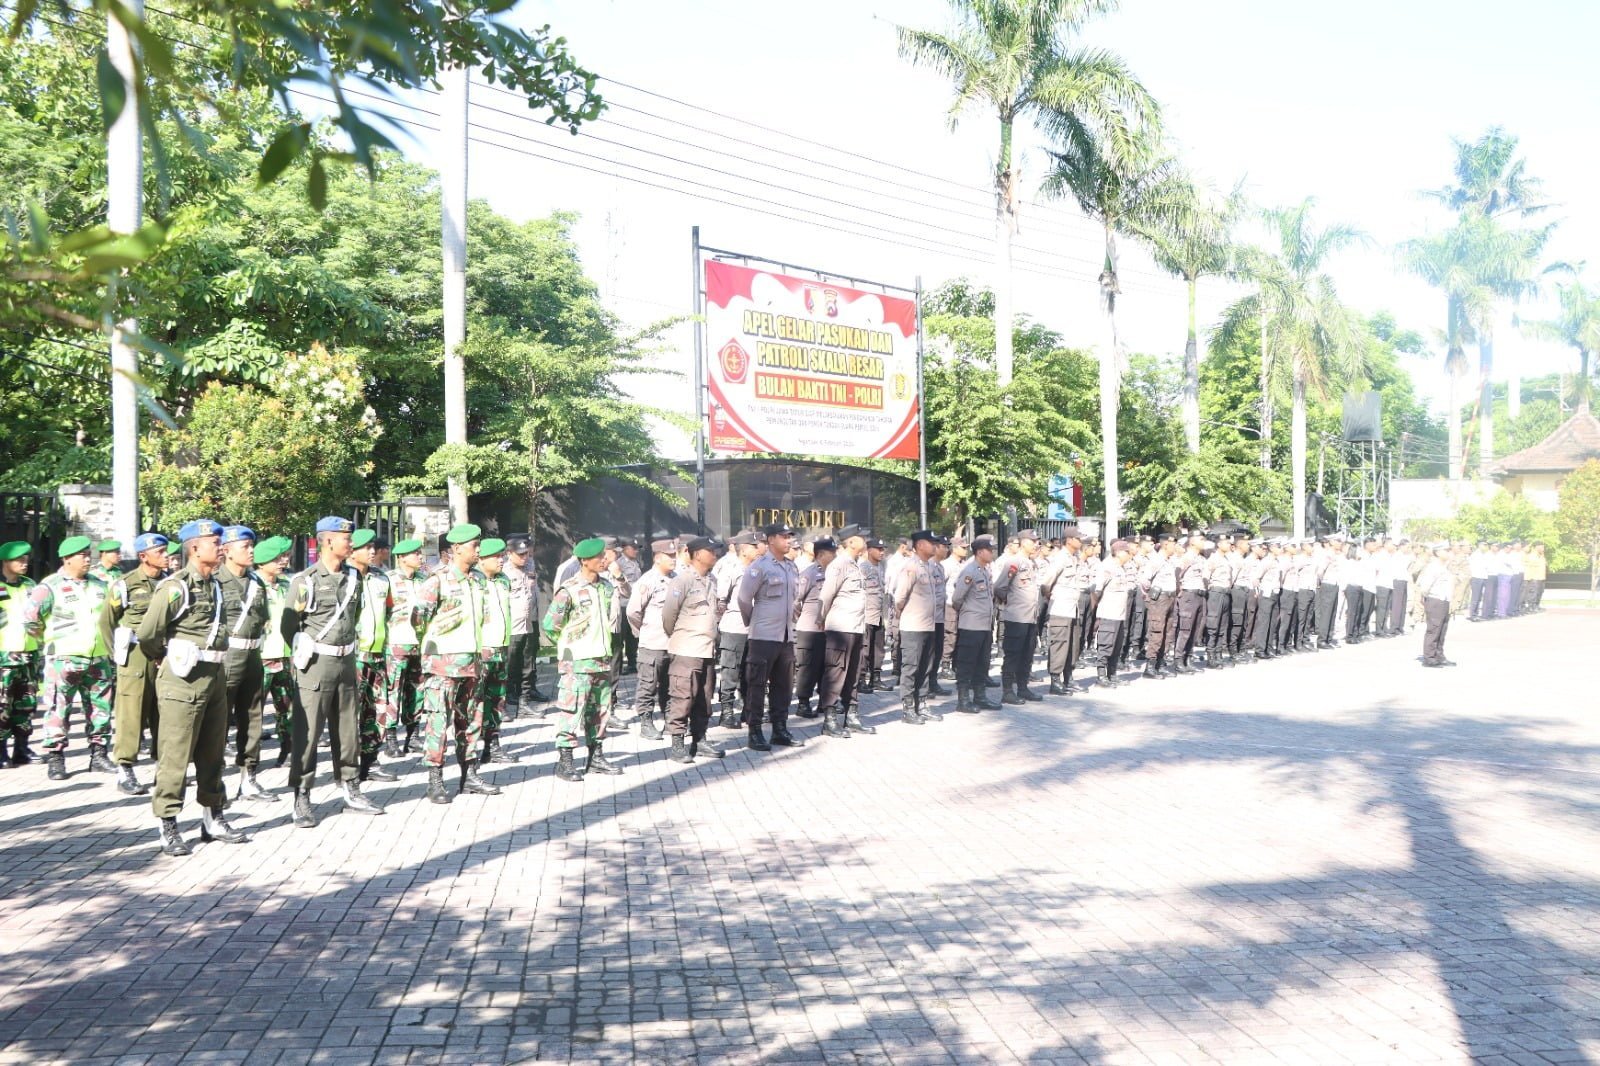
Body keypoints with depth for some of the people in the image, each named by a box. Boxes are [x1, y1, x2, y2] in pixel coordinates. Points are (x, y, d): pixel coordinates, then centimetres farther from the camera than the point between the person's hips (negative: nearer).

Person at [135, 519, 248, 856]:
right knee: (175, 754, -2)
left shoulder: (215, 585, 13)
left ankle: (213, 818, 24)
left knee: (213, 753, 14)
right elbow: (148, 633, -14)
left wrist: (215, 665, 16)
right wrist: (162, 660, 1)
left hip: (215, 677, 8)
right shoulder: (175, 587, -13)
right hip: (184, 680, -8)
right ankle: (167, 825, 6)